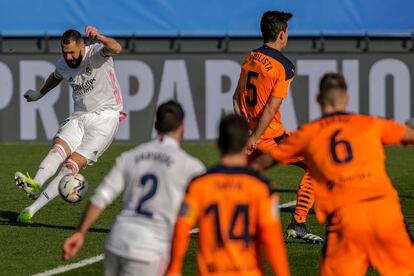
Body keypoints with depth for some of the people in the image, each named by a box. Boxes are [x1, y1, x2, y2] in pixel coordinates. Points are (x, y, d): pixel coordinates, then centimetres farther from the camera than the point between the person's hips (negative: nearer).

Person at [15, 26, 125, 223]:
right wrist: (40, 93, 44)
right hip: (79, 116, 6)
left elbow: (116, 49, -35)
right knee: (59, 148, -25)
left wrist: (100, 38, -54)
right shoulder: (63, 64, 7)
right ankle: (35, 184, -50)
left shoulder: (96, 53, -12)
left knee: (74, 164, -17)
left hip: (104, 117, -6)